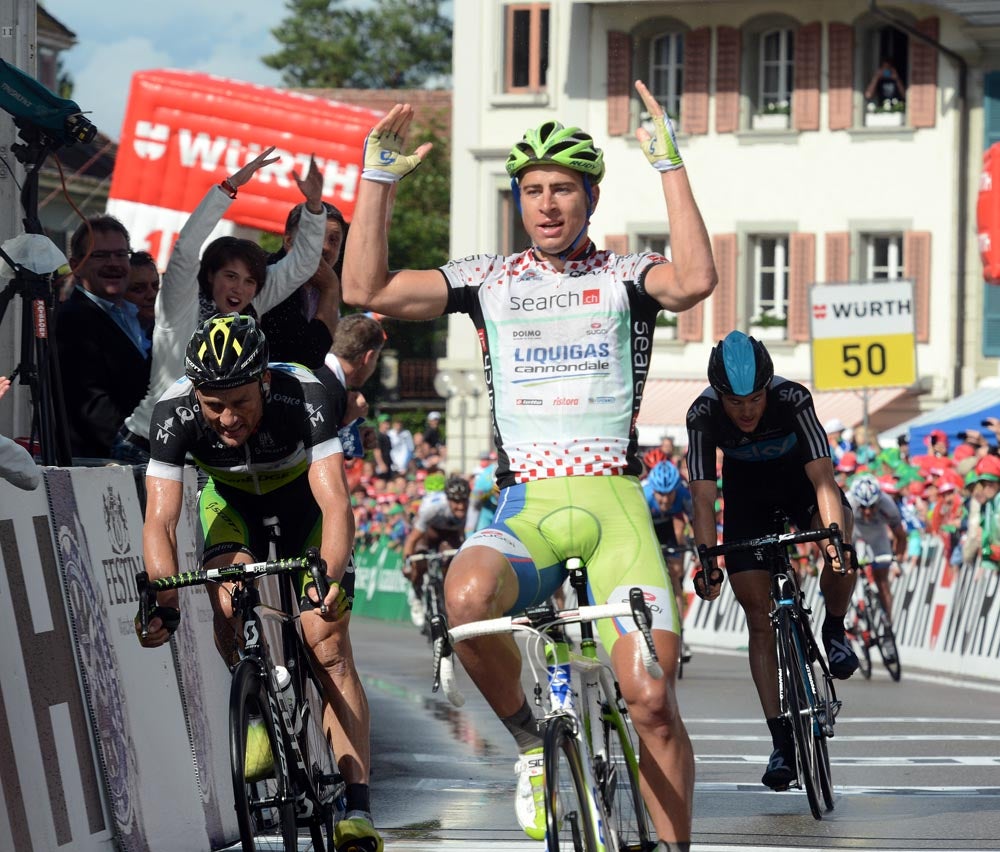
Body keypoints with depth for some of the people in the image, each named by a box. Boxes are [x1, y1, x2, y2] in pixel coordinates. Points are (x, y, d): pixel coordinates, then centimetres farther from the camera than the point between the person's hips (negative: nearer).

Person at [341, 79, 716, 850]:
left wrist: (670, 166, -17)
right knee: (468, 598, -34)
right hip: (527, 507, 1)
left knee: (653, 700, -13)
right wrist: (378, 179, -3)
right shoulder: (489, 280, 13)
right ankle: (531, 742, -9)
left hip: (616, 504, -1)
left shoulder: (626, 276, 7)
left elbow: (696, 281, -17)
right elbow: (368, 289, 2)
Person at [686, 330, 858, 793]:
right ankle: (782, 742, -2)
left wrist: (836, 540, -51)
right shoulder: (703, 414, -28)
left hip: (800, 480, -1)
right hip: (748, 494, 1)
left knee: (840, 553, -33)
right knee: (760, 619, -6)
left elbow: (823, 478, -37)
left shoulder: (792, 399, -33)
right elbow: (703, 496, -28)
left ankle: (834, 630, -2)